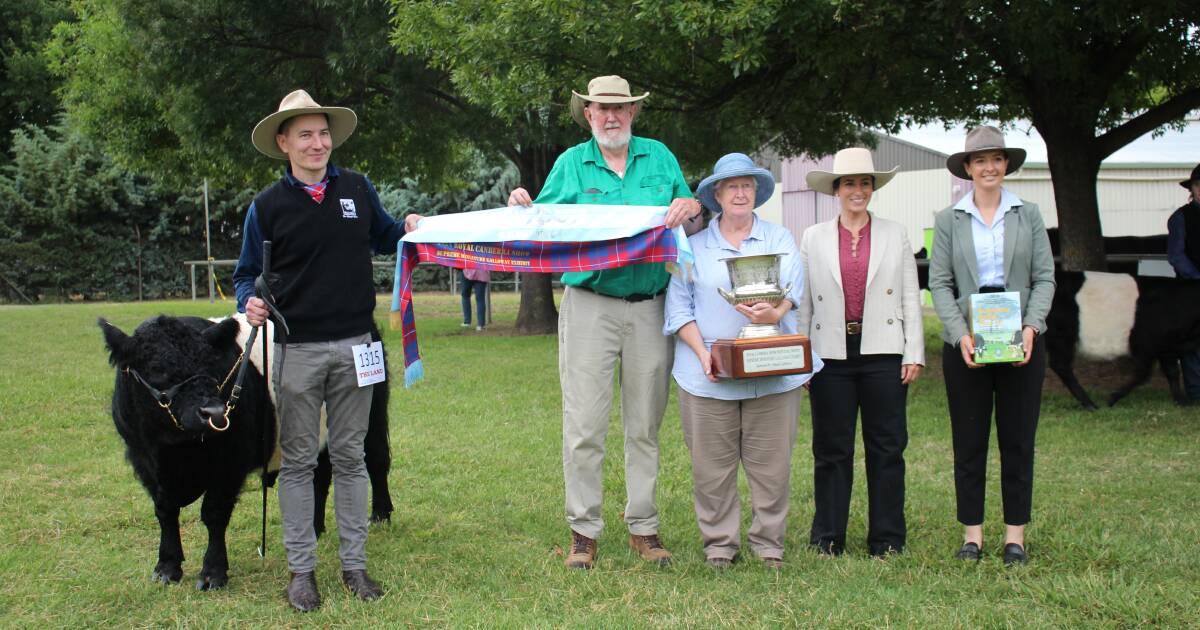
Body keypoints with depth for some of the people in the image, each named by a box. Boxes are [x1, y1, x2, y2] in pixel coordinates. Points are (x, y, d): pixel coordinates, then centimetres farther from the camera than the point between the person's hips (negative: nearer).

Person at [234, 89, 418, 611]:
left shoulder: (358, 189, 6)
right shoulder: (268, 205, 0)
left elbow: (384, 237, 21)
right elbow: (246, 273, 7)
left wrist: (412, 231, 0)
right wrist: (249, 302, -14)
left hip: (354, 345, 2)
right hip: (297, 349, -2)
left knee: (350, 456, 9)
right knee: (298, 461, 4)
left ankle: (354, 563, 17)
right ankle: (301, 569, 12)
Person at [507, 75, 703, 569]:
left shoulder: (659, 157, 12)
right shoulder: (570, 163, 8)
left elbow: (692, 226, 11)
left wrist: (690, 209, -11)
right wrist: (523, 209, -14)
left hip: (650, 306, 2)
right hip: (589, 305, -2)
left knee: (645, 425, 8)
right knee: (584, 425, -4)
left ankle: (643, 527, 18)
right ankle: (583, 530, 5)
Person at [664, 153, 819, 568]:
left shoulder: (780, 239, 12)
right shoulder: (693, 246, 9)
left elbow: (793, 289, -3)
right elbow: (678, 306, 2)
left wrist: (774, 312, -26)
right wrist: (703, 354, -11)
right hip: (709, 374, 0)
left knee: (771, 462, 2)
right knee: (712, 463, 2)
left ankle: (768, 540, 15)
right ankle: (719, 542, 13)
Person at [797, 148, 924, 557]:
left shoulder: (895, 235, 10)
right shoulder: (813, 238, 9)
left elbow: (910, 298, 8)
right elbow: (802, 302, 8)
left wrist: (914, 354, 0)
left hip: (883, 353, 0)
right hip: (832, 354, 0)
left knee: (886, 447, 3)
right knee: (831, 449, 4)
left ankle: (887, 539, 12)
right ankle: (828, 538, 13)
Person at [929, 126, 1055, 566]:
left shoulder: (1028, 216, 6)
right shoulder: (948, 220, 4)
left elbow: (1045, 277, 3)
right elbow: (939, 284, 0)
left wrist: (1031, 326, -12)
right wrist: (960, 335, -13)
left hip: (1021, 344, 1)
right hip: (965, 345, 0)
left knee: (1018, 441, 4)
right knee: (969, 442, 4)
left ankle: (1015, 535, 13)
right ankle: (972, 533, 13)